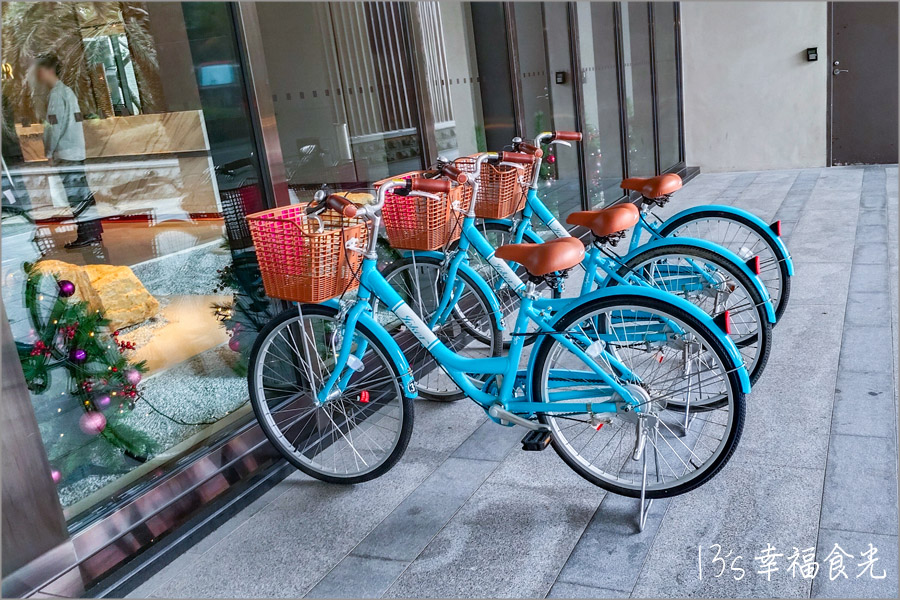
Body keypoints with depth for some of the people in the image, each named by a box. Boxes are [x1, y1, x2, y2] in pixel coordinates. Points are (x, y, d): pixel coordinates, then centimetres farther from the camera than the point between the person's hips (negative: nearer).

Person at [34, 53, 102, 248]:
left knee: (75, 195, -7)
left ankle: (86, 235, -6)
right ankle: (94, 230, 15)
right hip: (77, 151, 9)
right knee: (83, 192, 11)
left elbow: (55, 125, -16)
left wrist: (49, 152, -7)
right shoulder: (67, 91, 17)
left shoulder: (56, 94, -12)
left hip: (66, 153, -9)